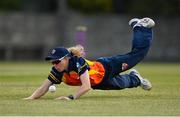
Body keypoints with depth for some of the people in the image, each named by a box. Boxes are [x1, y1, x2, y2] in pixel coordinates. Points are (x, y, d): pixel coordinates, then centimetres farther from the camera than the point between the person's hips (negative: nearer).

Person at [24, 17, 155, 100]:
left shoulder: (78, 62, -42)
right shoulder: (57, 71, -27)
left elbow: (86, 86, -49)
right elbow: (43, 88, -25)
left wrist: (72, 97, -61)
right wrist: (31, 98, -44)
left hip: (106, 67, -4)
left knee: (138, 52, 7)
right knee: (122, 84, 30)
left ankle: (139, 26, 33)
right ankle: (135, 78, 63)